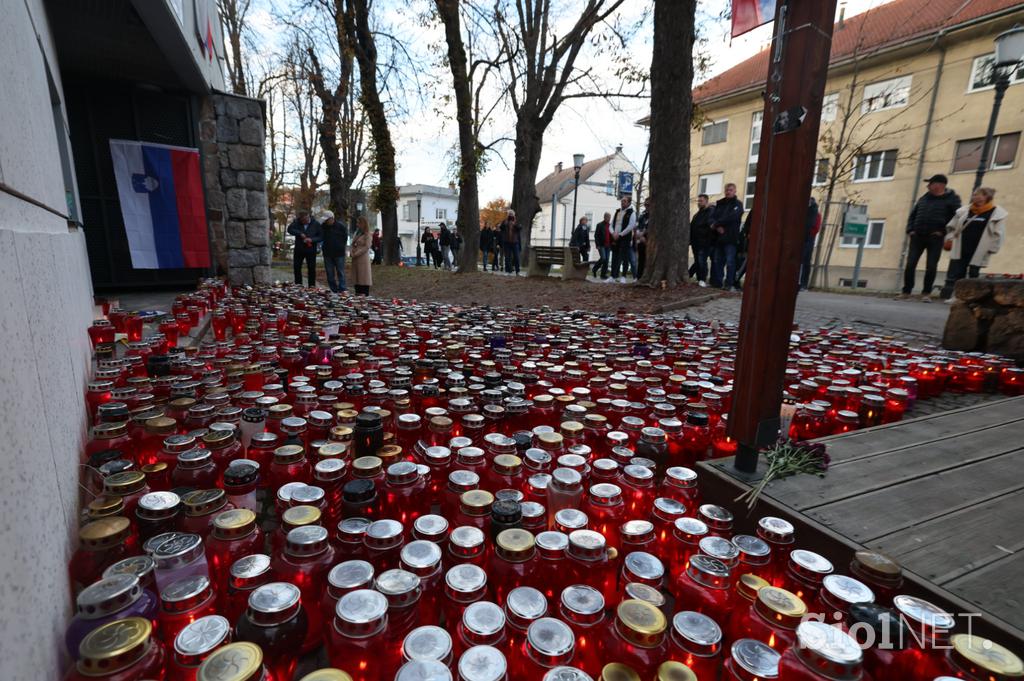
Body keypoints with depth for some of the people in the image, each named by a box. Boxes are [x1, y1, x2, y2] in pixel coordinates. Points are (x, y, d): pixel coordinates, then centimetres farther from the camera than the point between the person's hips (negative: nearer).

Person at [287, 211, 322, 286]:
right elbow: (290, 229, -10)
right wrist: (300, 233, -22)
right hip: (299, 249, 2)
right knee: (296, 268, 7)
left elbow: (321, 237, -4)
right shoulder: (297, 222, 2)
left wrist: (312, 240, -19)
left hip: (311, 250, -2)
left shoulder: (316, 224, -2)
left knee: (311, 269, 1)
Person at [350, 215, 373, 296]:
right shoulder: (356, 233, 17)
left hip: (363, 258, -7)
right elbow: (353, 244, 18)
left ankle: (364, 293, -5)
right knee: (356, 276, 7)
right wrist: (352, 252, -1)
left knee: (363, 275, -6)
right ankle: (358, 293, 11)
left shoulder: (367, 235, -5)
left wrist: (356, 253, -14)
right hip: (355, 259, 7)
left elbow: (366, 247, -13)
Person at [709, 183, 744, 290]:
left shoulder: (738, 204, 3)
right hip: (718, 237, 5)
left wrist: (716, 224, -11)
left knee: (730, 262, -6)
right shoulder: (719, 203, 17)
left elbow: (731, 217, -14)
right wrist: (718, 227, -14)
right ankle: (717, 282, 14)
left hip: (731, 238, -5)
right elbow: (713, 216, 5)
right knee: (717, 261, 7)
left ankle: (729, 284, -4)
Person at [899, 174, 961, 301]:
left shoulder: (952, 199, -1)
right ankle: (906, 291, 5)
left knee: (931, 267, -3)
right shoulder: (924, 198, 13)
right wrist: (910, 229, 5)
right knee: (910, 264, -2)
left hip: (935, 238, -3)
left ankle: (926, 293, 7)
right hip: (917, 236, 4)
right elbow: (913, 215, 18)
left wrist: (943, 231, -13)